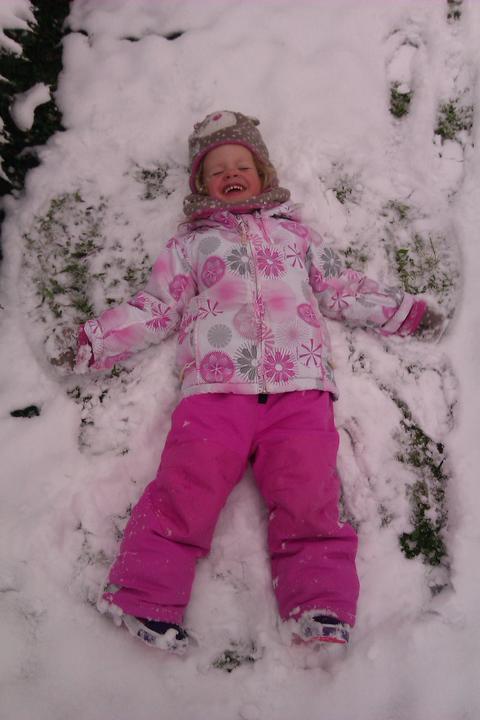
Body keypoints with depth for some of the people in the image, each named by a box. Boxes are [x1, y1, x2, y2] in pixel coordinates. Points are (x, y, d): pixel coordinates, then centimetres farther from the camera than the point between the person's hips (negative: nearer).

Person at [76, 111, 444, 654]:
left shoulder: (296, 233, 30)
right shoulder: (190, 242, 27)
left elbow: (343, 290, 30)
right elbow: (156, 306, 21)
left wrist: (401, 310, 25)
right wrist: (97, 339, 12)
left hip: (299, 388, 1)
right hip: (215, 387, -1)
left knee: (308, 496, -13)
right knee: (186, 489, -17)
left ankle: (323, 611, -6)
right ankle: (145, 599, -9)